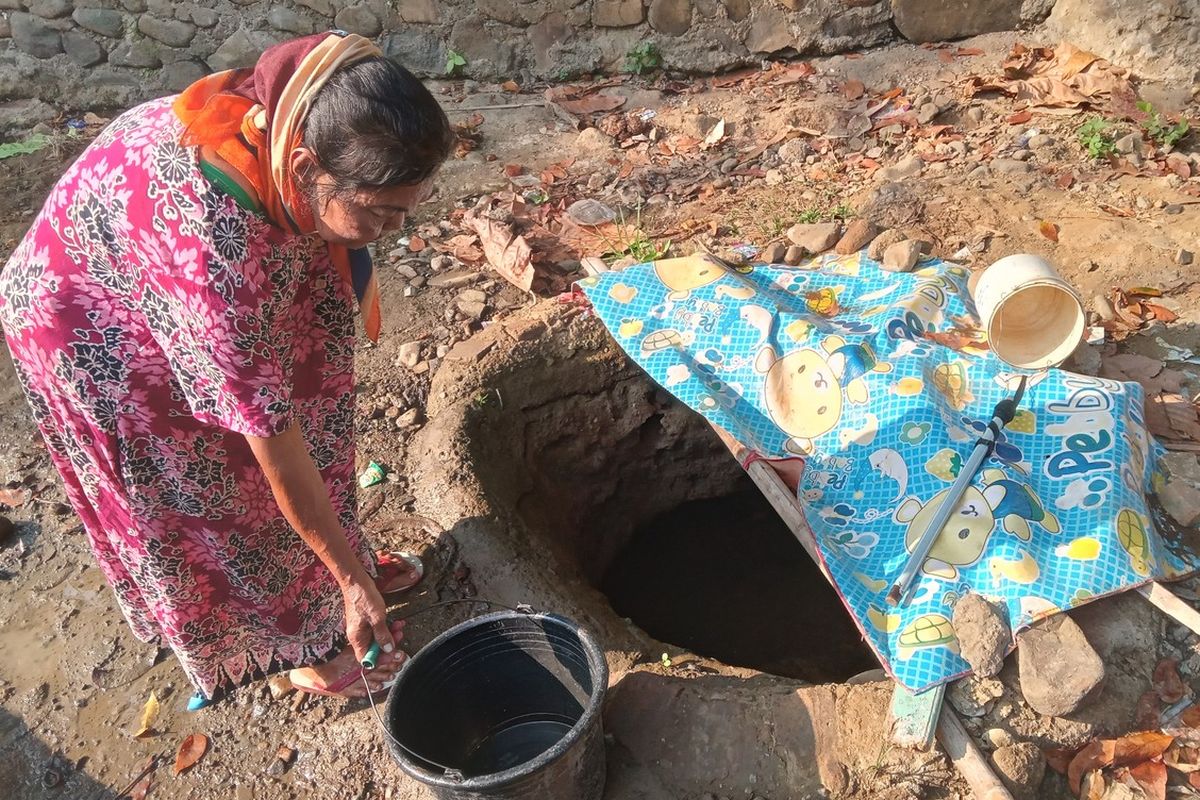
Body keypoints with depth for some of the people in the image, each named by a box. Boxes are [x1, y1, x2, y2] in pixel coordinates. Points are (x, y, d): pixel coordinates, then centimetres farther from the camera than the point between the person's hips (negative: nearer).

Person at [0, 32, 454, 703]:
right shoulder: (214, 247, -44)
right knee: (219, 479, 4)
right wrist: (353, 582, -26)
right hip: (97, 324, -6)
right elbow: (272, 443, -36)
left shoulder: (303, 118, -24)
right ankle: (308, 647, 25)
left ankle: (342, 557, 38)